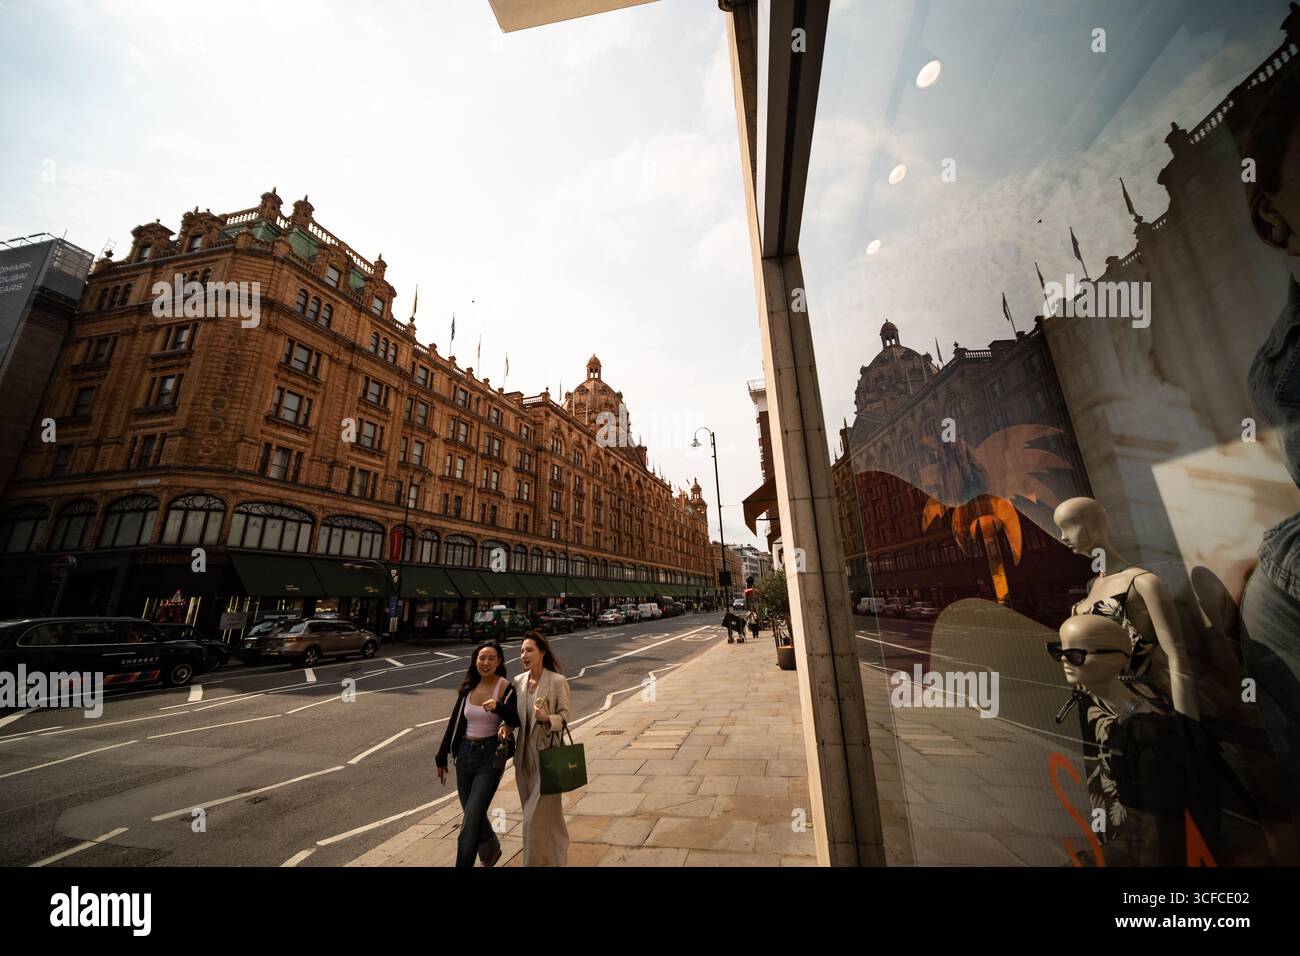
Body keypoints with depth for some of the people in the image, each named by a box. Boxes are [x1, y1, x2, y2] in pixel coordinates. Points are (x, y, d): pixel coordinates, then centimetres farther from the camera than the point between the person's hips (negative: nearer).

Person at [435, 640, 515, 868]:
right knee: (473, 813, 21)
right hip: (465, 754, 6)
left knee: (471, 820, -5)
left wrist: (499, 708, -38)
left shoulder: (505, 687, -13)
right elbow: (455, 722, 10)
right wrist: (442, 757, 14)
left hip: (490, 756, -6)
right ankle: (491, 850, 47)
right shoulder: (468, 687, 2)